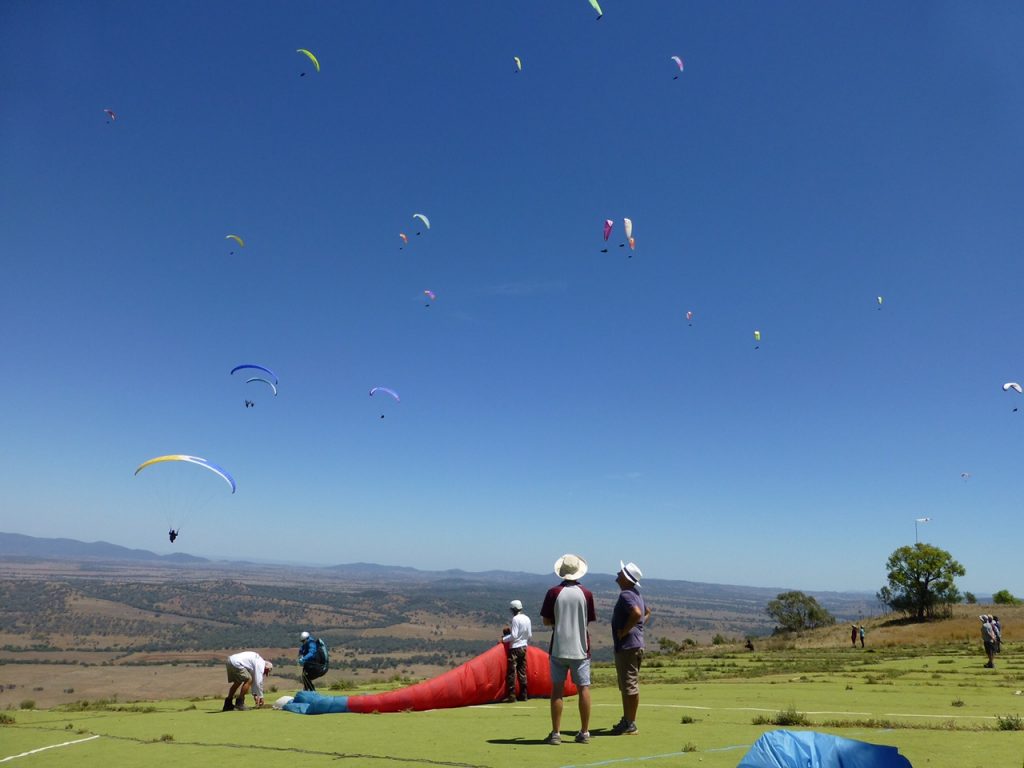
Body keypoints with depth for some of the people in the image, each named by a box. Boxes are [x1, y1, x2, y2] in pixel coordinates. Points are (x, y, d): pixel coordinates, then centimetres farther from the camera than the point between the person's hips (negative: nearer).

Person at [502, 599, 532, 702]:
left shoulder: (515, 619, -15)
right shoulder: (527, 619, 7)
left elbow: (513, 635, -19)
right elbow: (530, 635, 10)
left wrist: (503, 639, -7)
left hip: (515, 648, -7)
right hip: (523, 647, 8)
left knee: (511, 672, -3)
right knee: (522, 672, 12)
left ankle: (511, 696, -3)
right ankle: (523, 695, 15)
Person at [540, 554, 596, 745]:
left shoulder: (553, 593, -7)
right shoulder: (586, 593, -5)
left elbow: (546, 621, -4)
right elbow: (590, 620, 3)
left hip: (558, 648, 0)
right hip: (580, 649, 1)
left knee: (557, 689, 5)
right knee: (584, 688, 9)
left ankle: (556, 733, 7)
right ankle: (585, 732, 14)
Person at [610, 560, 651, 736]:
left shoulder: (626, 595, -18)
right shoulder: (636, 594, 13)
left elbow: (637, 613, -34)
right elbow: (647, 612, 28)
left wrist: (624, 631, -22)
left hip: (628, 646, -10)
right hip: (632, 645, 10)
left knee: (630, 686, -2)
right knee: (626, 686, 17)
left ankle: (630, 725, 5)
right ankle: (626, 721, 26)